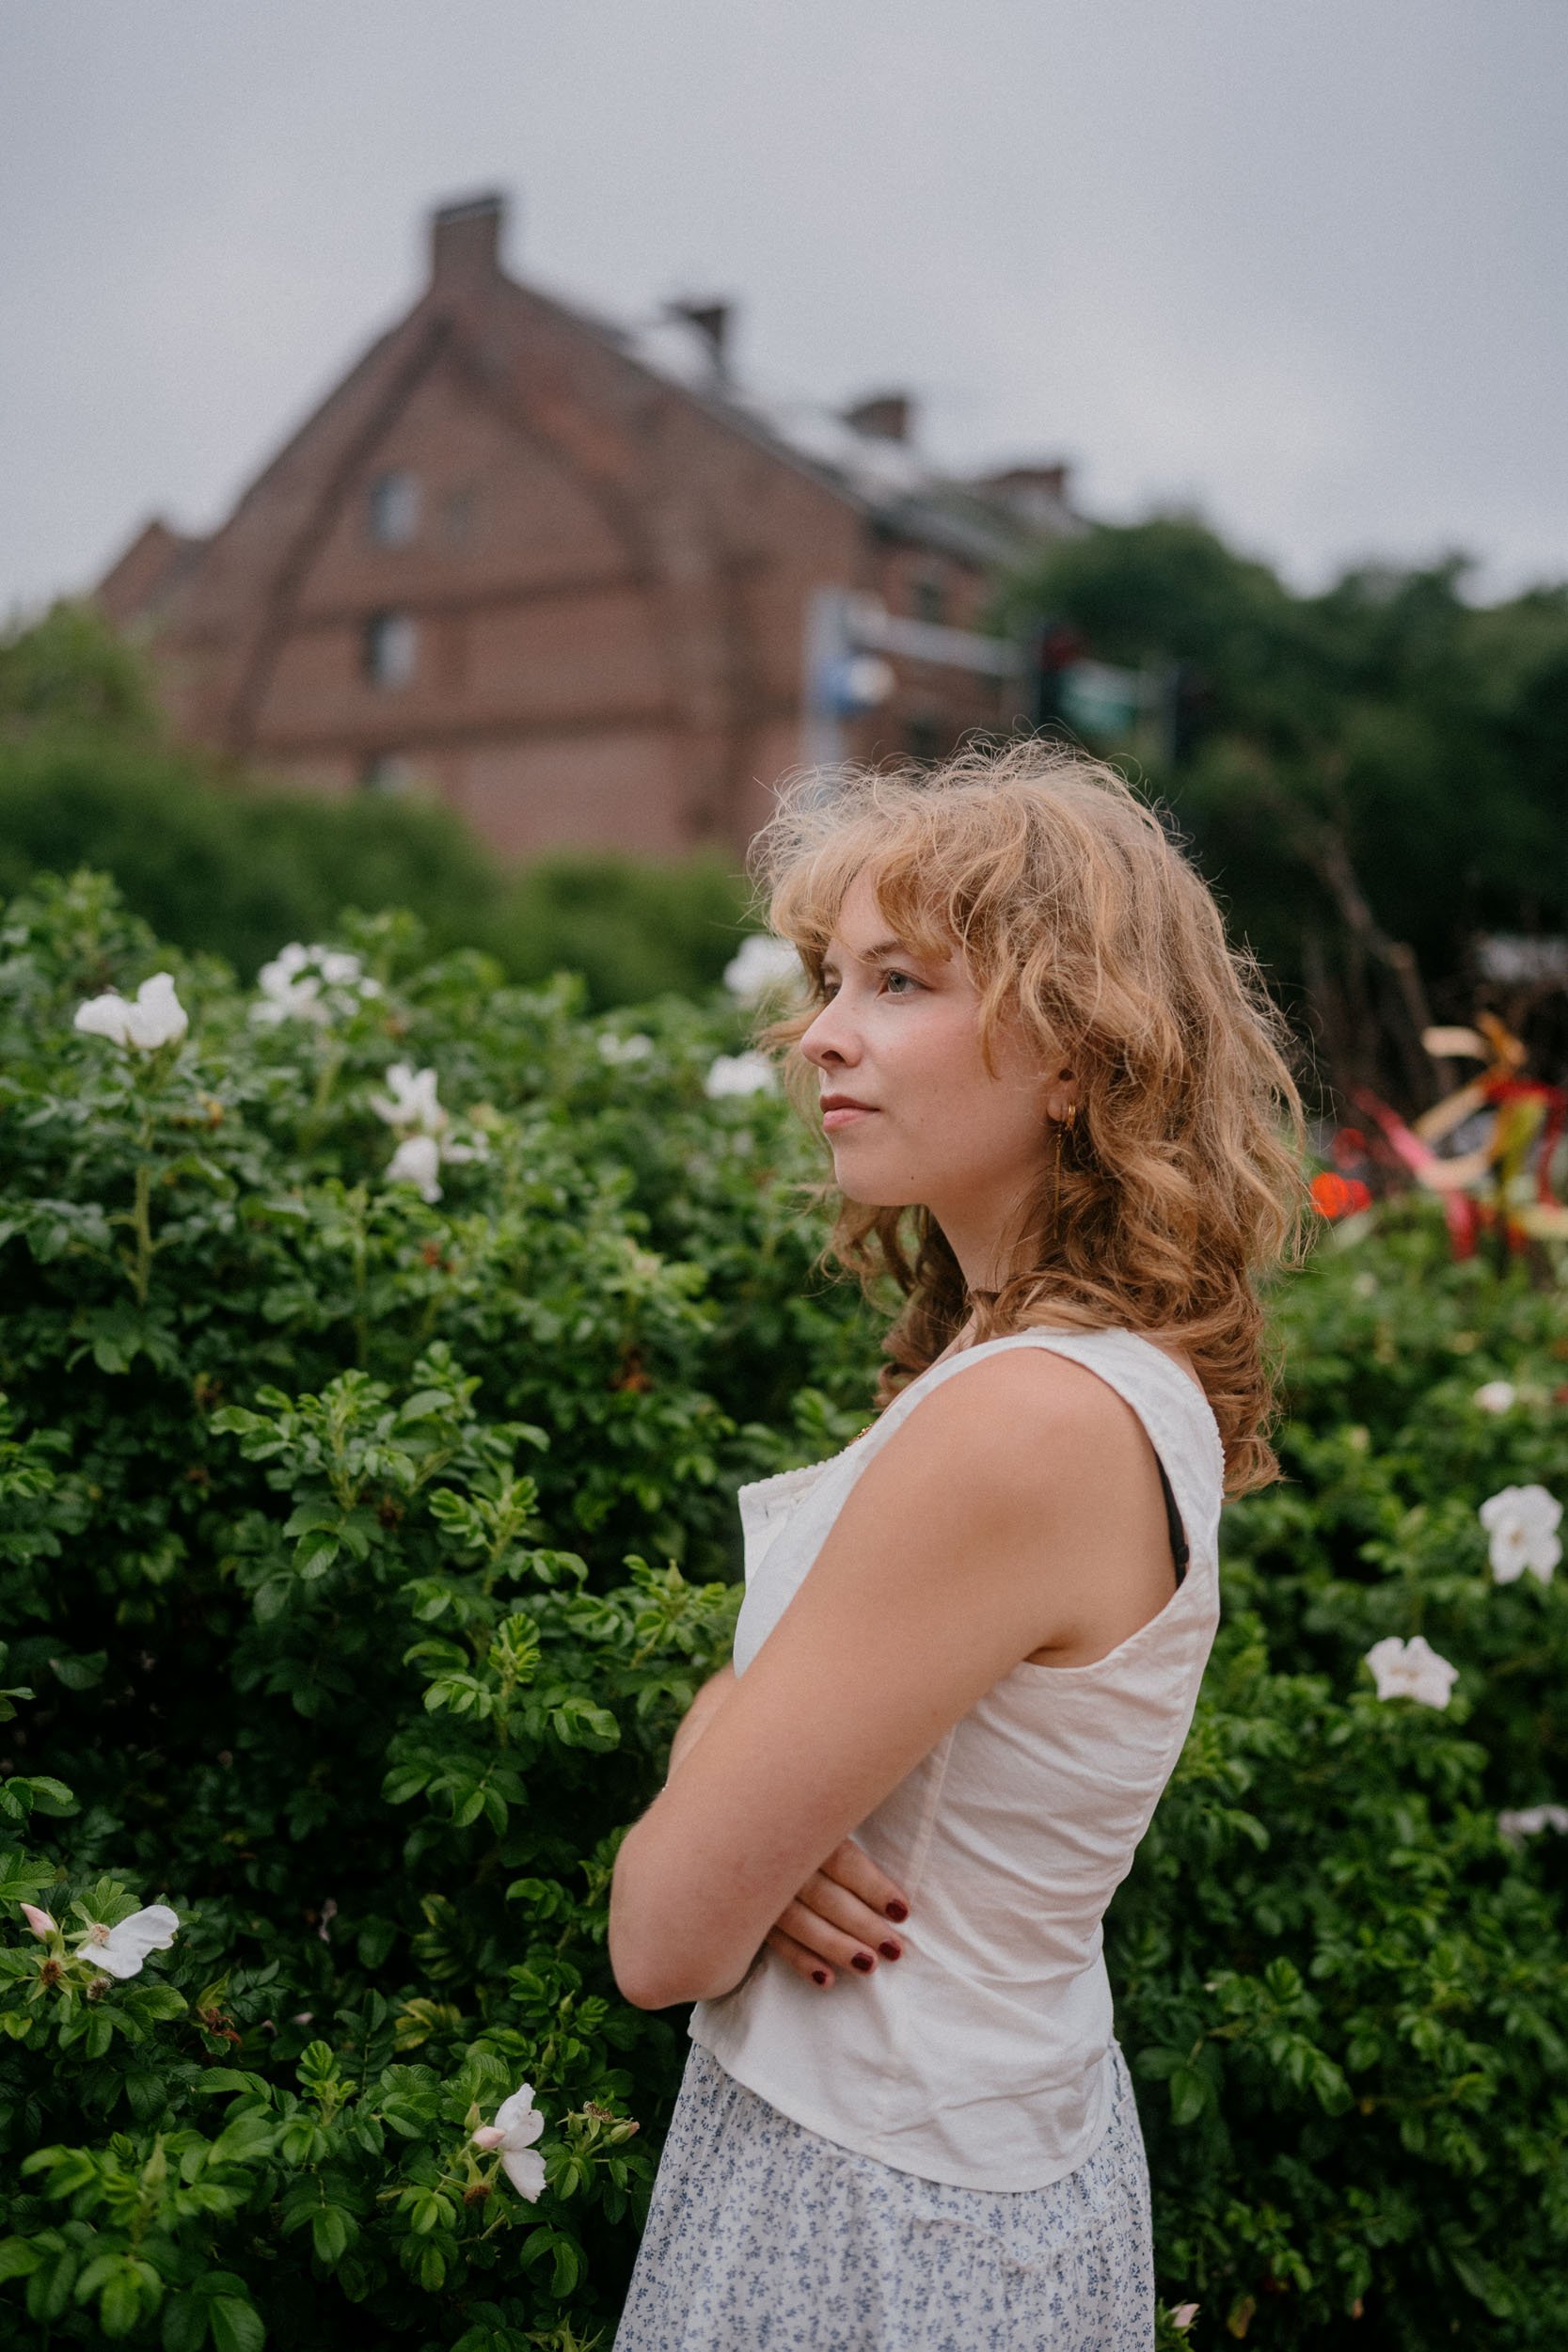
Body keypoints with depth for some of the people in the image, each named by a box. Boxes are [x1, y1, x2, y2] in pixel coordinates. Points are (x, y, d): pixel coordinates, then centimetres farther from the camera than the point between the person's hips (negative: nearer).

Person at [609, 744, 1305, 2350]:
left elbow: (663, 1940, -24)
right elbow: (742, 1689, 5)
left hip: (885, 2219, -7)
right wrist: (764, 1815, -14)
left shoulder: (1024, 1423, -30)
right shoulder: (1124, 1371, -2)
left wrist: (697, 1831, -5)